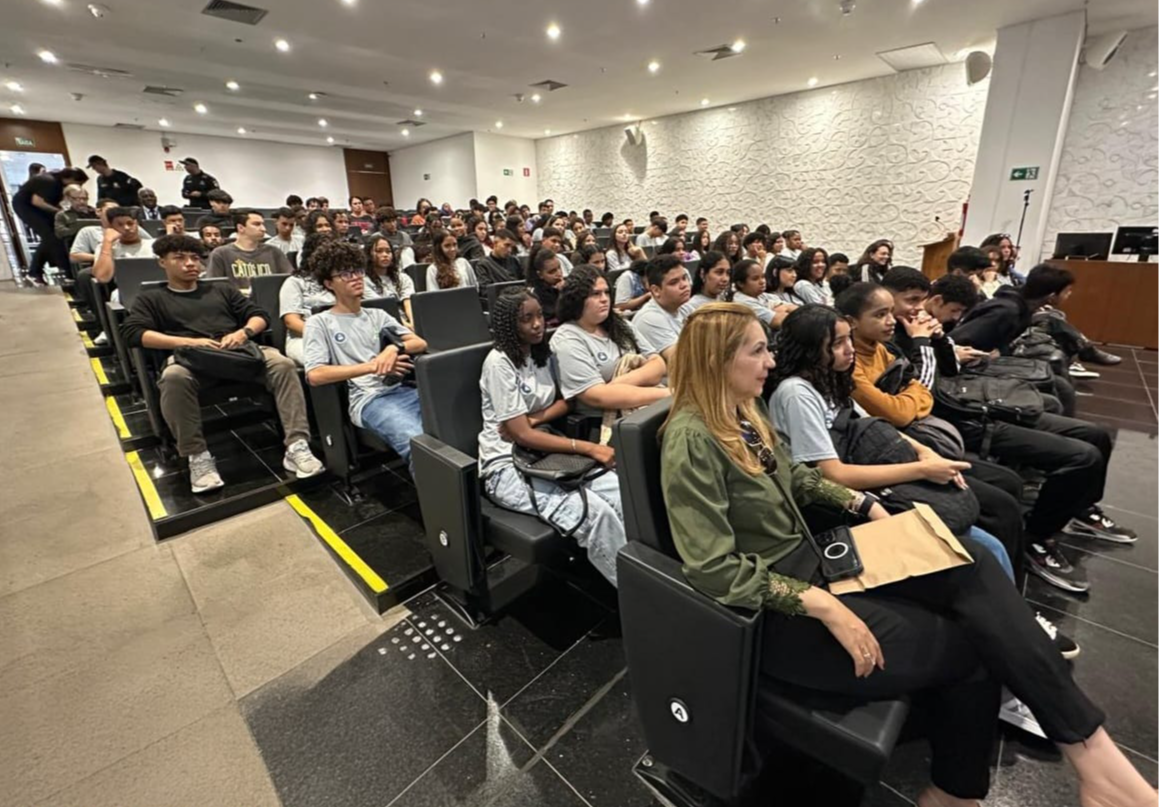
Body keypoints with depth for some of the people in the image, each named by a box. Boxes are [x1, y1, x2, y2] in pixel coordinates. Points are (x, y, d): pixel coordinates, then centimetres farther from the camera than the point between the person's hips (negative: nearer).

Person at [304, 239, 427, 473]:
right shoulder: (319, 323, 11)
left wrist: (395, 348, -7)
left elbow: (420, 343, 16)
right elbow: (314, 375, -4)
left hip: (403, 390, 5)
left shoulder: (377, 315, 25)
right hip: (369, 399, -4)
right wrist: (372, 366, -10)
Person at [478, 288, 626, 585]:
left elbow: (566, 401, 13)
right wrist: (589, 448, -21)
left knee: (622, 492, -18)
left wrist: (534, 418, -9)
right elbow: (522, 435, -19)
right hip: (508, 466, -6)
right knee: (595, 513, -26)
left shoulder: (543, 353, 7)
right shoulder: (499, 363, -15)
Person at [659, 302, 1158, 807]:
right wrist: (824, 607, -25)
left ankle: (1086, 747, 4)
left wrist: (867, 505, 8)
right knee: (970, 642, -5)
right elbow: (715, 570, -27)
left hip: (808, 562, 8)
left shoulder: (745, 411, 5)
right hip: (771, 611, -8)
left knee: (969, 565, -5)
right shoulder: (692, 439, -24)